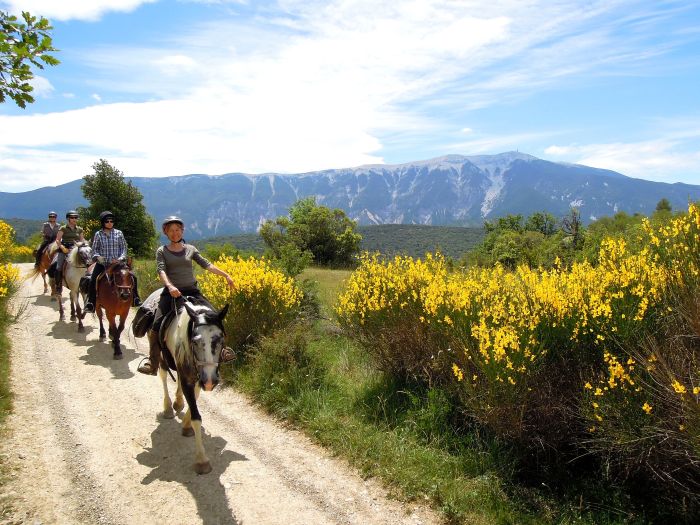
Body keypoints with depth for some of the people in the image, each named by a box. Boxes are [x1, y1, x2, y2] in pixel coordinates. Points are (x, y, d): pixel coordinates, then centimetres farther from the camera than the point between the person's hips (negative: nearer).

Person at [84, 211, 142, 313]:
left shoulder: (119, 233, 4)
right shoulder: (98, 234, 4)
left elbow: (123, 248, 4)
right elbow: (95, 249, 6)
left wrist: (121, 258, -13)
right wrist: (97, 256, -15)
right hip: (102, 264, 0)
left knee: (132, 277, -13)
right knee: (92, 280, -19)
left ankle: (135, 299, 3)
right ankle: (90, 303, -7)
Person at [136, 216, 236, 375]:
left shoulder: (191, 249, 13)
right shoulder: (162, 251, 6)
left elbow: (207, 265, 10)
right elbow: (161, 271, -9)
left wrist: (225, 275, 1)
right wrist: (170, 286, -28)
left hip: (192, 291, 2)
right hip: (171, 292, -2)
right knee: (158, 324, -20)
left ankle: (219, 350, 6)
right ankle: (152, 363, -8)